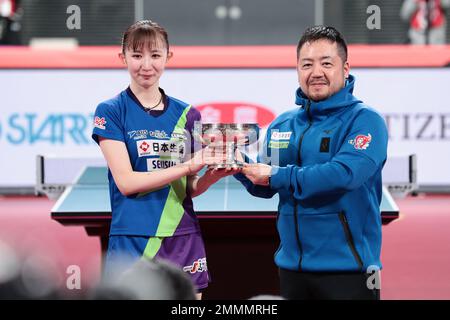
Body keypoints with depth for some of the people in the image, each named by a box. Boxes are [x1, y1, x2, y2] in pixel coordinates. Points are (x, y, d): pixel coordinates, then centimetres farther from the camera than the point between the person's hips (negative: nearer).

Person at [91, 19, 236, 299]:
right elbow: (126, 182, -11)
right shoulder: (111, 111, -2)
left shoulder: (187, 115, 9)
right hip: (133, 244, -3)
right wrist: (188, 165, -18)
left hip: (184, 242, 4)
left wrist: (213, 174, -9)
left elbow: (189, 189, 12)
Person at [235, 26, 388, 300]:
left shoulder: (365, 120, -9)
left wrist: (277, 175, -18)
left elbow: (345, 174, -24)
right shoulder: (282, 124, 9)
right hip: (292, 264, 6)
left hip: (347, 268, -6)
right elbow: (266, 187, 13)